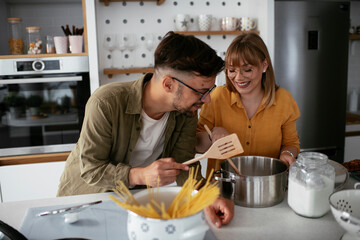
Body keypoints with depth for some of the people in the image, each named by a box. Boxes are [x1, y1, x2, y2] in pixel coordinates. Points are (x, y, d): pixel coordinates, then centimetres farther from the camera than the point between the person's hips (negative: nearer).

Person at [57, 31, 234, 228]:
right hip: (86, 195, -1)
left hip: (135, 196, 2)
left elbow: (183, 165, -13)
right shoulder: (106, 103, -30)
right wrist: (141, 175, -42)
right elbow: (90, 169, -26)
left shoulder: (187, 111, -14)